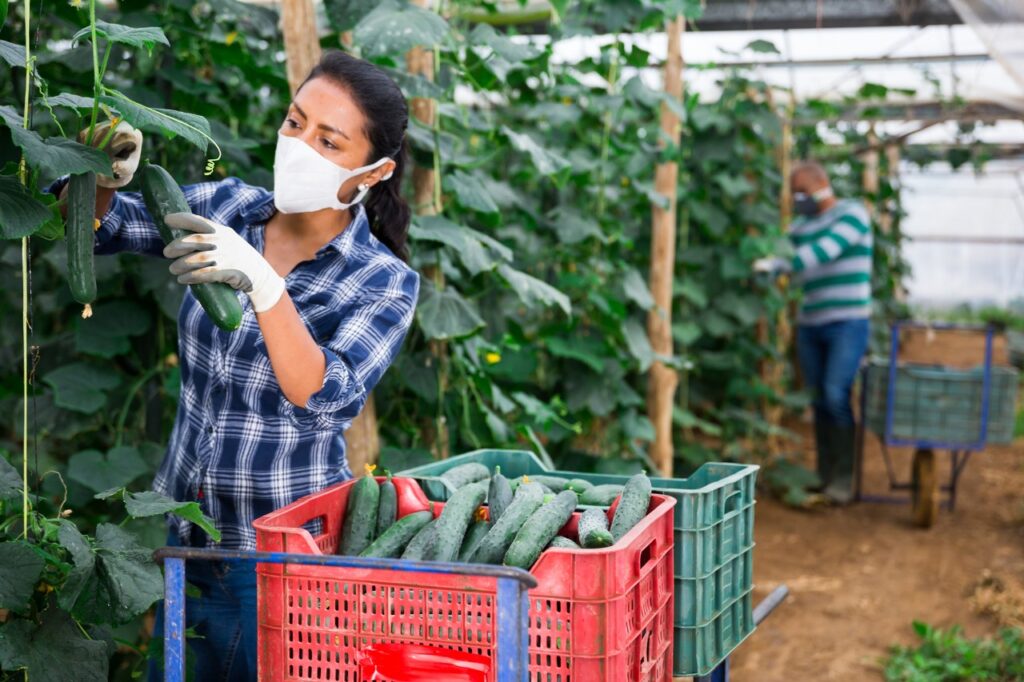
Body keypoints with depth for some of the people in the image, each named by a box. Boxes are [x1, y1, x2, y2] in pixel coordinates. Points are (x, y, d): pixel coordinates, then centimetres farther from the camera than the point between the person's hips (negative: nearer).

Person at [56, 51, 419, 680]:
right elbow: (96, 225, 1)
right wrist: (108, 176, -21)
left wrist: (264, 285, -41)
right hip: (183, 534, 5)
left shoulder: (385, 281, -13)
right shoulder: (230, 207, -1)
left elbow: (323, 399, -27)